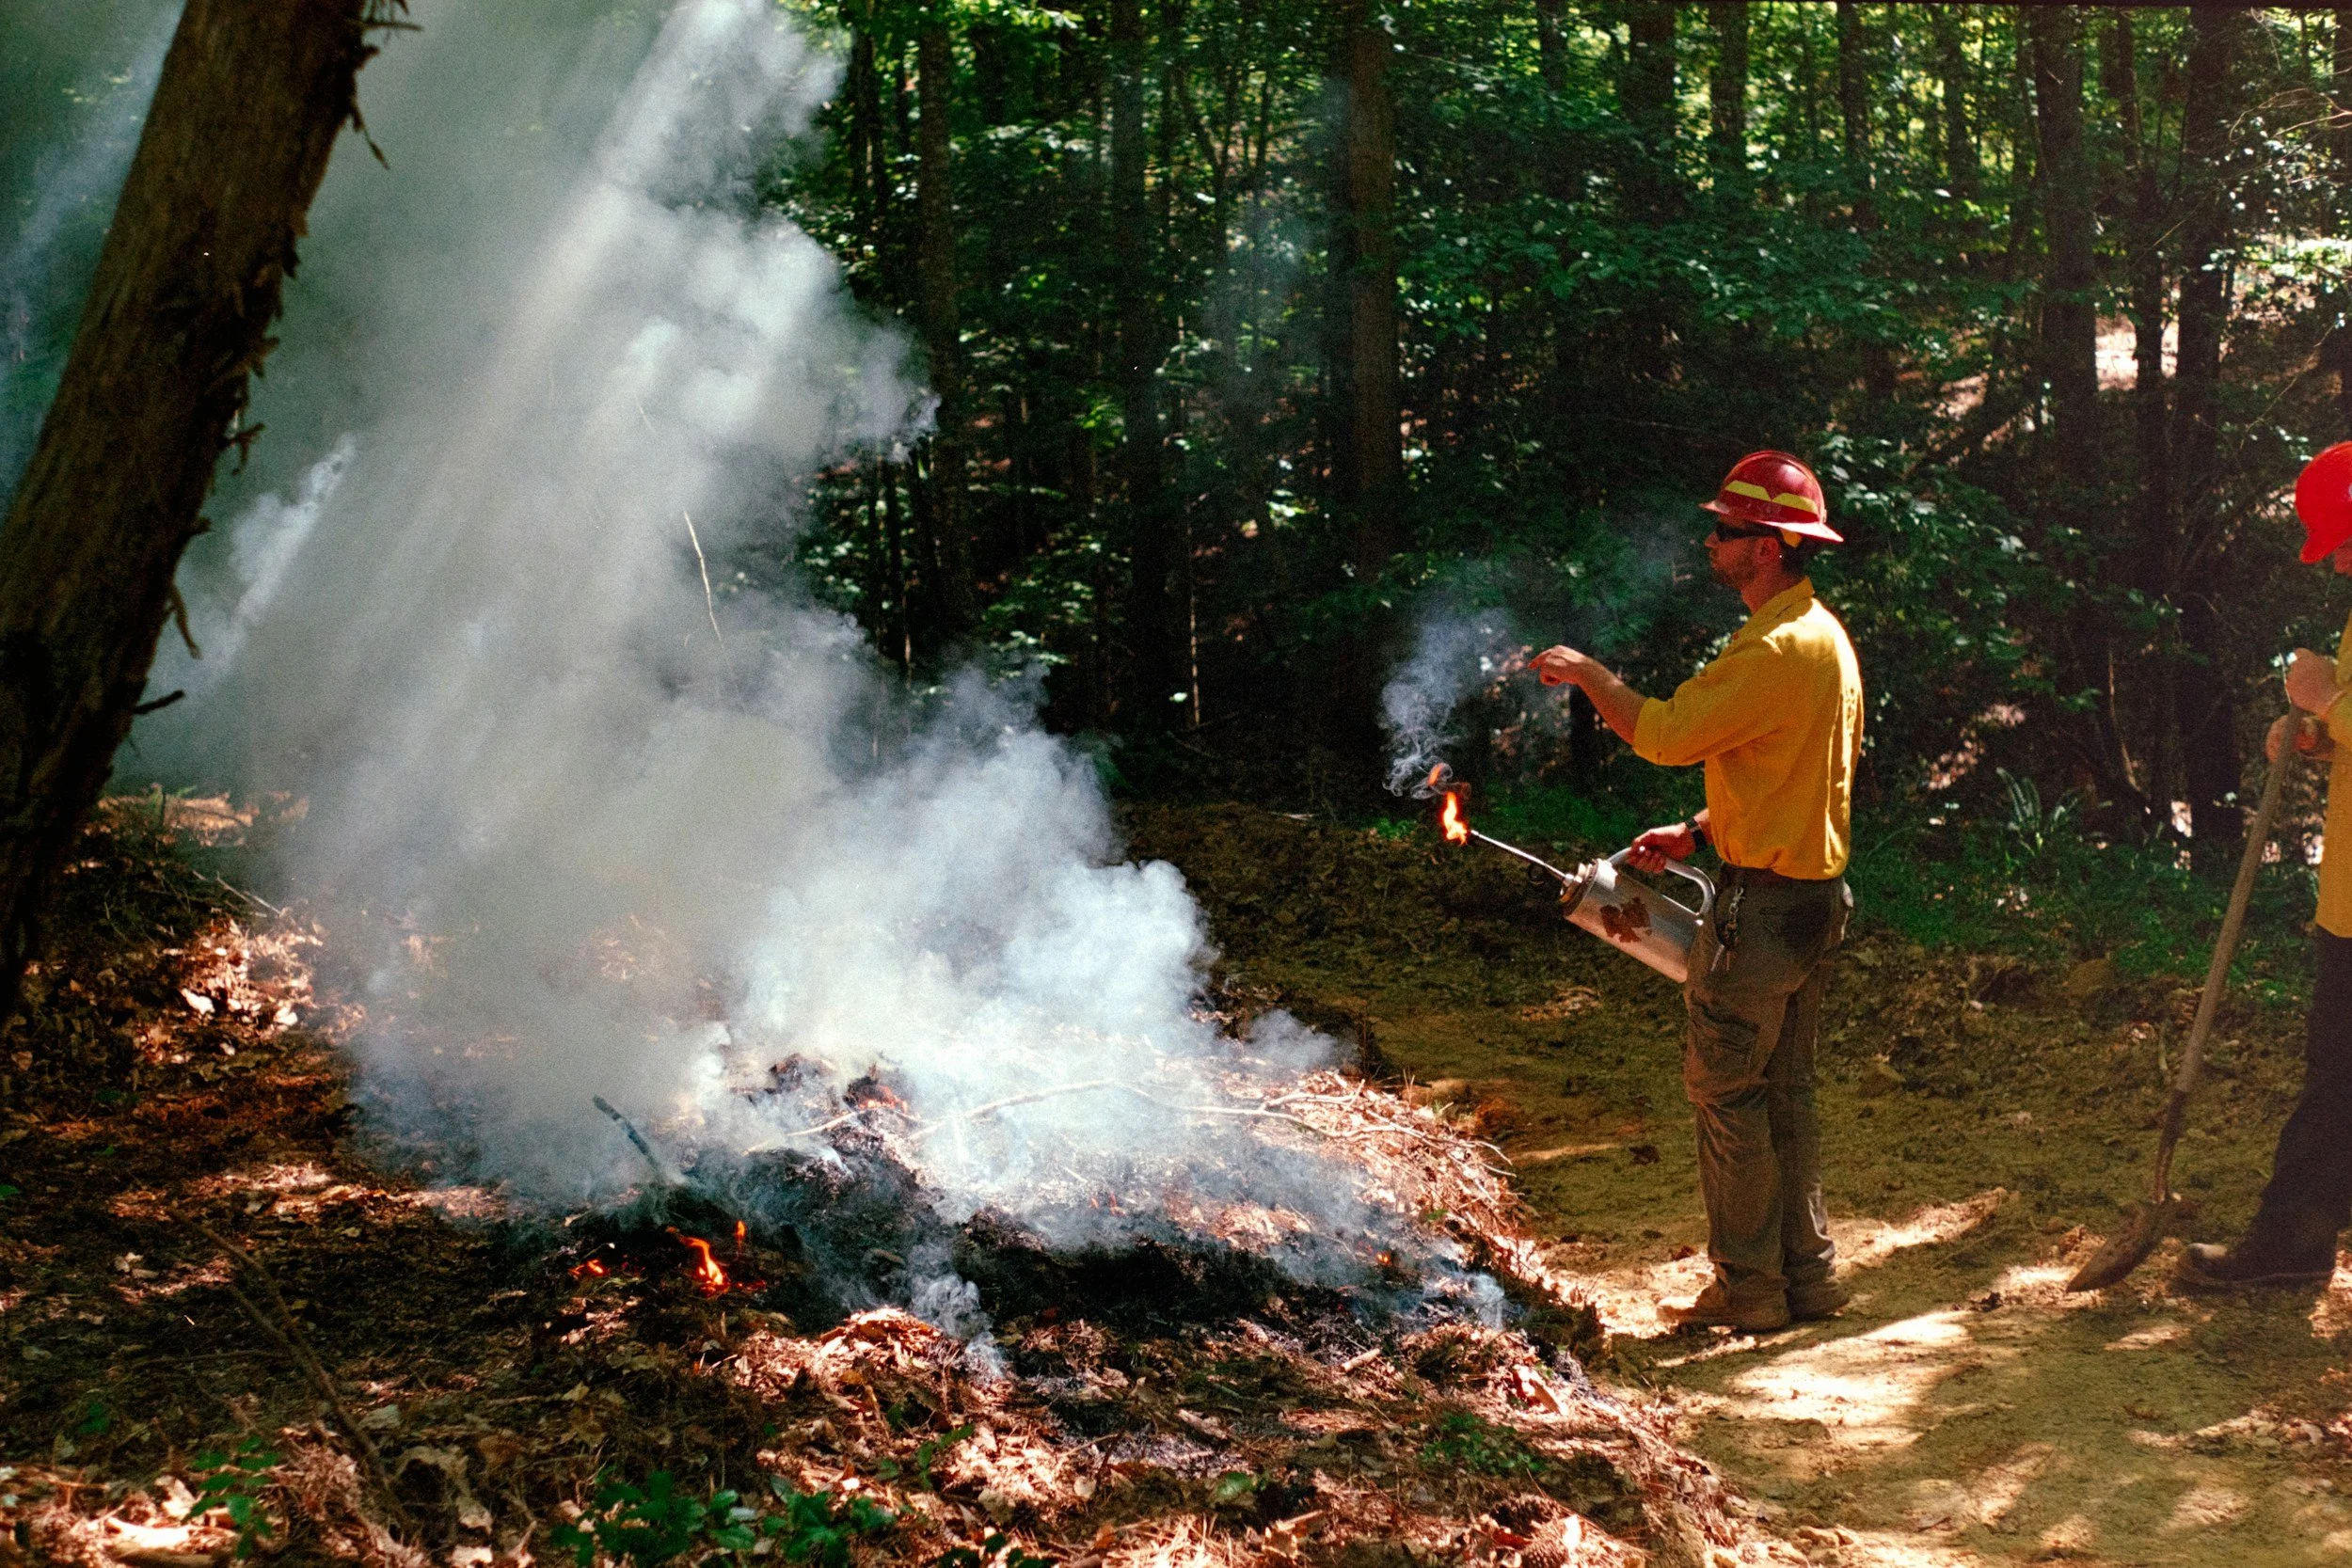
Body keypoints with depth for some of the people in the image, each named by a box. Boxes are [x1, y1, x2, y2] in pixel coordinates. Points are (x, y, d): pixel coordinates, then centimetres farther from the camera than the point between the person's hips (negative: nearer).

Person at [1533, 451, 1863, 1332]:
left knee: (1725, 1090, -2)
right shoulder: (1824, 635, 13)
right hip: (1816, 893, 10)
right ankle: (1806, 1274, 21)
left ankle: (1748, 1290, 3)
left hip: (1763, 903, -10)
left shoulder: (1776, 648, -21)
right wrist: (1696, 833, 15)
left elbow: (1665, 734, -21)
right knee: (1784, 1092, 16)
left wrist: (1588, 674, -6)